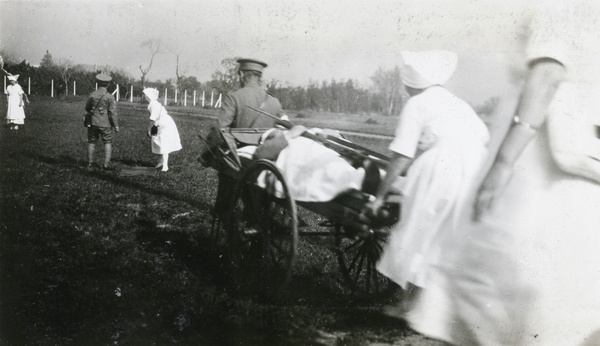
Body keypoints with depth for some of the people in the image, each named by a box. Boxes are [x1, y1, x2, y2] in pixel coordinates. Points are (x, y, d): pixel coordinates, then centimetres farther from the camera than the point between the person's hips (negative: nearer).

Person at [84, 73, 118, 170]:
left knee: (91, 142, 12)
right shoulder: (109, 96, -10)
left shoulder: (92, 95, -1)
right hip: (105, 124, -3)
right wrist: (116, 125, -3)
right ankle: (106, 163, -4)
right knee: (108, 142, 8)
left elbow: (87, 108, 12)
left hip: (93, 122, 3)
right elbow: (113, 112, -10)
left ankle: (90, 164, 12)